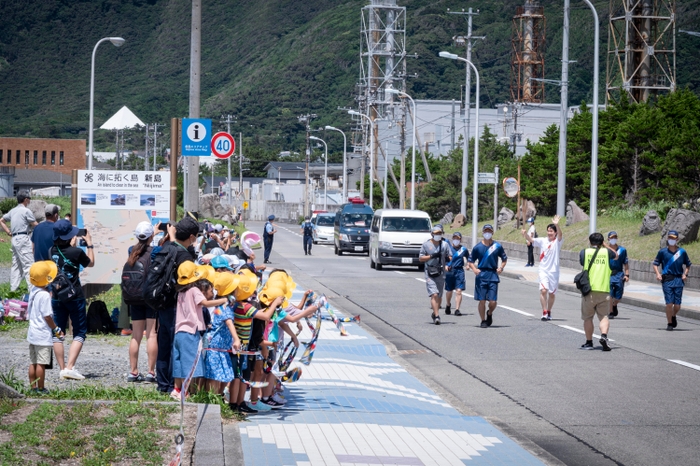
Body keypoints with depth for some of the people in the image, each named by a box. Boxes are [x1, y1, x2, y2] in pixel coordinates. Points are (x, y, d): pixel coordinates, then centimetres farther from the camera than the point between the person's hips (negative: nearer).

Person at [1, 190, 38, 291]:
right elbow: (35, 225, -7)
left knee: (16, 264, 12)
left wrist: (9, 232, 17)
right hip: (23, 238, -8)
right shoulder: (26, 211, -8)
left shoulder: (13, 211, 15)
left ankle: (13, 289, 13)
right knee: (28, 264, -10)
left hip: (14, 238, 8)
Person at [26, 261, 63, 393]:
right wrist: (56, 329, -6)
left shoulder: (33, 292, 7)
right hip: (43, 335, -9)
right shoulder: (45, 295, -18)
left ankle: (33, 387, 17)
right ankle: (40, 389, 1)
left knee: (33, 362, 12)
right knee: (41, 363, -3)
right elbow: (47, 316, -16)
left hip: (32, 332, 9)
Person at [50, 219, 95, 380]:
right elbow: (91, 263, 5)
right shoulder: (77, 252, -14)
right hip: (75, 297, -4)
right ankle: (70, 367, -9)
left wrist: (71, 244, 30)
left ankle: (62, 369, 8)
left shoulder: (52, 251, -1)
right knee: (79, 333, 4)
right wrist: (89, 244, 13)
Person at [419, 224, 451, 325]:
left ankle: (435, 313, 29)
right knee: (434, 295, -15)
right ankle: (436, 316, -19)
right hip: (430, 274, -4)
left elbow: (449, 258, 14)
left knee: (439, 296, 10)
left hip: (441, 274, 4)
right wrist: (431, 256, -13)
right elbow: (420, 258, 1)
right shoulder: (426, 245, 3)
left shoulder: (445, 245, 10)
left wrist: (448, 259, -11)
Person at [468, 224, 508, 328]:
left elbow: (504, 259, 17)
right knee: (482, 300, -1)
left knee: (493, 302, -5)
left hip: (493, 276, 0)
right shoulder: (478, 247, 3)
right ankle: (483, 321, 15)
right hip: (481, 276, 0)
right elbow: (471, 261, 8)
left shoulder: (497, 246, 5)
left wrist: (501, 267, -1)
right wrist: (474, 269, -11)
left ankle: (489, 314, 27)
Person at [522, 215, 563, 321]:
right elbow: (531, 239, -7)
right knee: (543, 290, -15)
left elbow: (560, 235, -24)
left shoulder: (558, 241, -3)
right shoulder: (542, 241, 4)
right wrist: (525, 234, -30)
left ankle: (549, 312, 26)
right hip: (543, 270, 1)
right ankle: (544, 312, -12)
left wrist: (557, 225, -43)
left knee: (551, 293, 9)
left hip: (554, 271, -1)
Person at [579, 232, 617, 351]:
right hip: (604, 290, 1)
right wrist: (605, 246, 34)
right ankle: (604, 335, -19)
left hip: (589, 290, -1)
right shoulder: (606, 252, 5)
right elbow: (616, 255, 26)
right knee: (603, 316, 6)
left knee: (588, 318, 11)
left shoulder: (584, 252, 2)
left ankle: (589, 342, 14)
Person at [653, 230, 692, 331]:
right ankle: (670, 323, 6)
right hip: (667, 280, -1)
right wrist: (658, 274, -7)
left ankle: (673, 317, 32)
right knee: (669, 303, -8)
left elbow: (688, 265, 17)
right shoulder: (662, 251, 4)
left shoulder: (682, 252, 7)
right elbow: (655, 264, 9)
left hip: (678, 280, 1)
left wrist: (685, 274, 2)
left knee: (677, 305, 1)